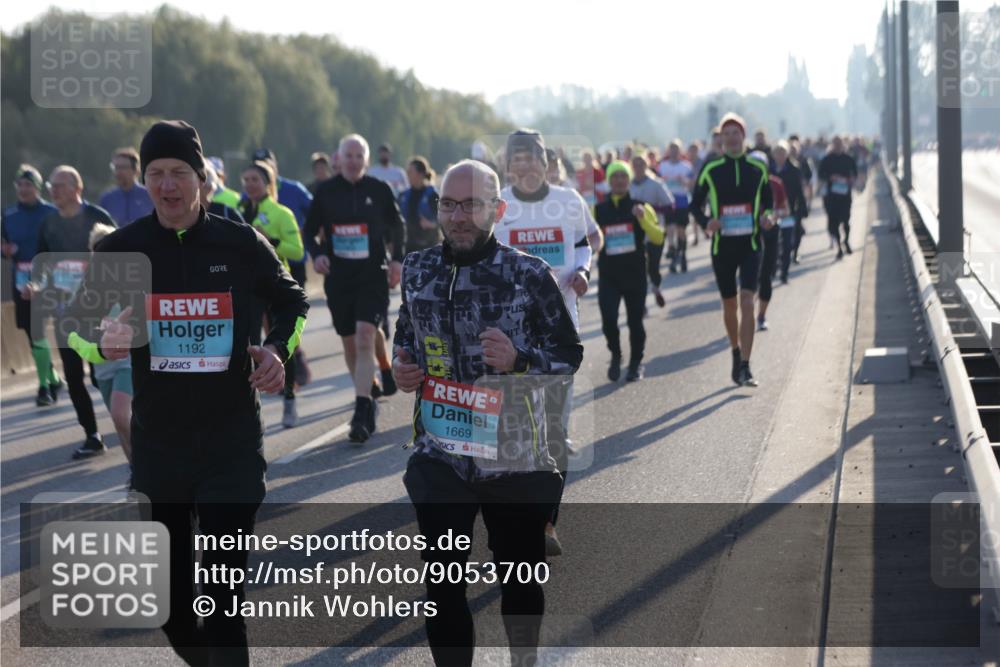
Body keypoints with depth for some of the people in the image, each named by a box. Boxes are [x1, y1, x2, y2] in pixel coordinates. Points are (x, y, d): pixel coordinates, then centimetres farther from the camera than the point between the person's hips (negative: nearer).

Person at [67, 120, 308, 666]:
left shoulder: (241, 244, -4)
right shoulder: (121, 249, -1)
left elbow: (293, 304, 13)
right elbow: (77, 326, 9)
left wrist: (278, 349, -7)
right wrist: (102, 344, -14)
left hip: (232, 445, -2)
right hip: (158, 443, 2)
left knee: (224, 597, -9)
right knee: (169, 598, 13)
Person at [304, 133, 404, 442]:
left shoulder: (379, 189, 0)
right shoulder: (326, 191, 3)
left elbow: (397, 226, 13)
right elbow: (309, 230, 11)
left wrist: (397, 258, 1)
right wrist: (317, 254, -8)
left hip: (373, 275, -3)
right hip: (338, 277, 3)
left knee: (365, 338, -17)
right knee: (350, 343, 11)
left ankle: (362, 413, -20)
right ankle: (366, 397, 31)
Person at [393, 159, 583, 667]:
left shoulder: (529, 274, -7)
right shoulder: (418, 270, 4)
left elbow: (570, 353, -3)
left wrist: (518, 358, -21)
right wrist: (401, 368, -2)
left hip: (516, 453, -2)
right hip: (439, 453, 2)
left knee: (520, 571, 14)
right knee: (443, 584, -2)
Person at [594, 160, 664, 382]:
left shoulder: (641, 208, 3)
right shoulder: (598, 211, 6)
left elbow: (658, 238, -7)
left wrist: (643, 219, -21)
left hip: (635, 274, 0)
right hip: (608, 274, 0)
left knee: (635, 321, 4)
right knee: (608, 319, -12)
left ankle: (636, 363, 23)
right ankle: (615, 356, 14)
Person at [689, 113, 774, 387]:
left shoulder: (758, 168, 3)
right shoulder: (711, 169, 0)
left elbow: (768, 201, 14)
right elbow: (696, 204, 6)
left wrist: (767, 217, -8)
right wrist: (705, 222, -14)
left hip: (751, 244, -1)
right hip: (722, 245, 1)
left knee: (747, 302, -14)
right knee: (729, 305, 12)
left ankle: (745, 367, -15)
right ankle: (736, 354, 34)